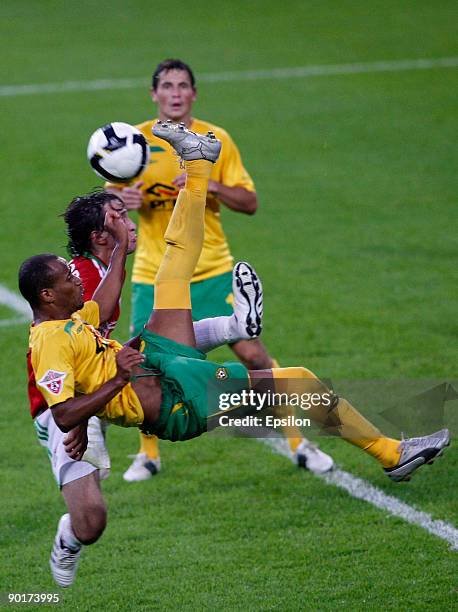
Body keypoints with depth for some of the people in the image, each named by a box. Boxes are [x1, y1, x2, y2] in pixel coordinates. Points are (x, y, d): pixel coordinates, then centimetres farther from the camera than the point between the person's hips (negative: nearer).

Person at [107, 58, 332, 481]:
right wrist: (122, 199, -16)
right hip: (154, 275, 0)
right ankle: (149, 454, 21)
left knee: (253, 354, -5)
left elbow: (250, 203, 1)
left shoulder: (217, 140, 0)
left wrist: (211, 185, -17)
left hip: (212, 271, 0)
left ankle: (298, 443, 8)